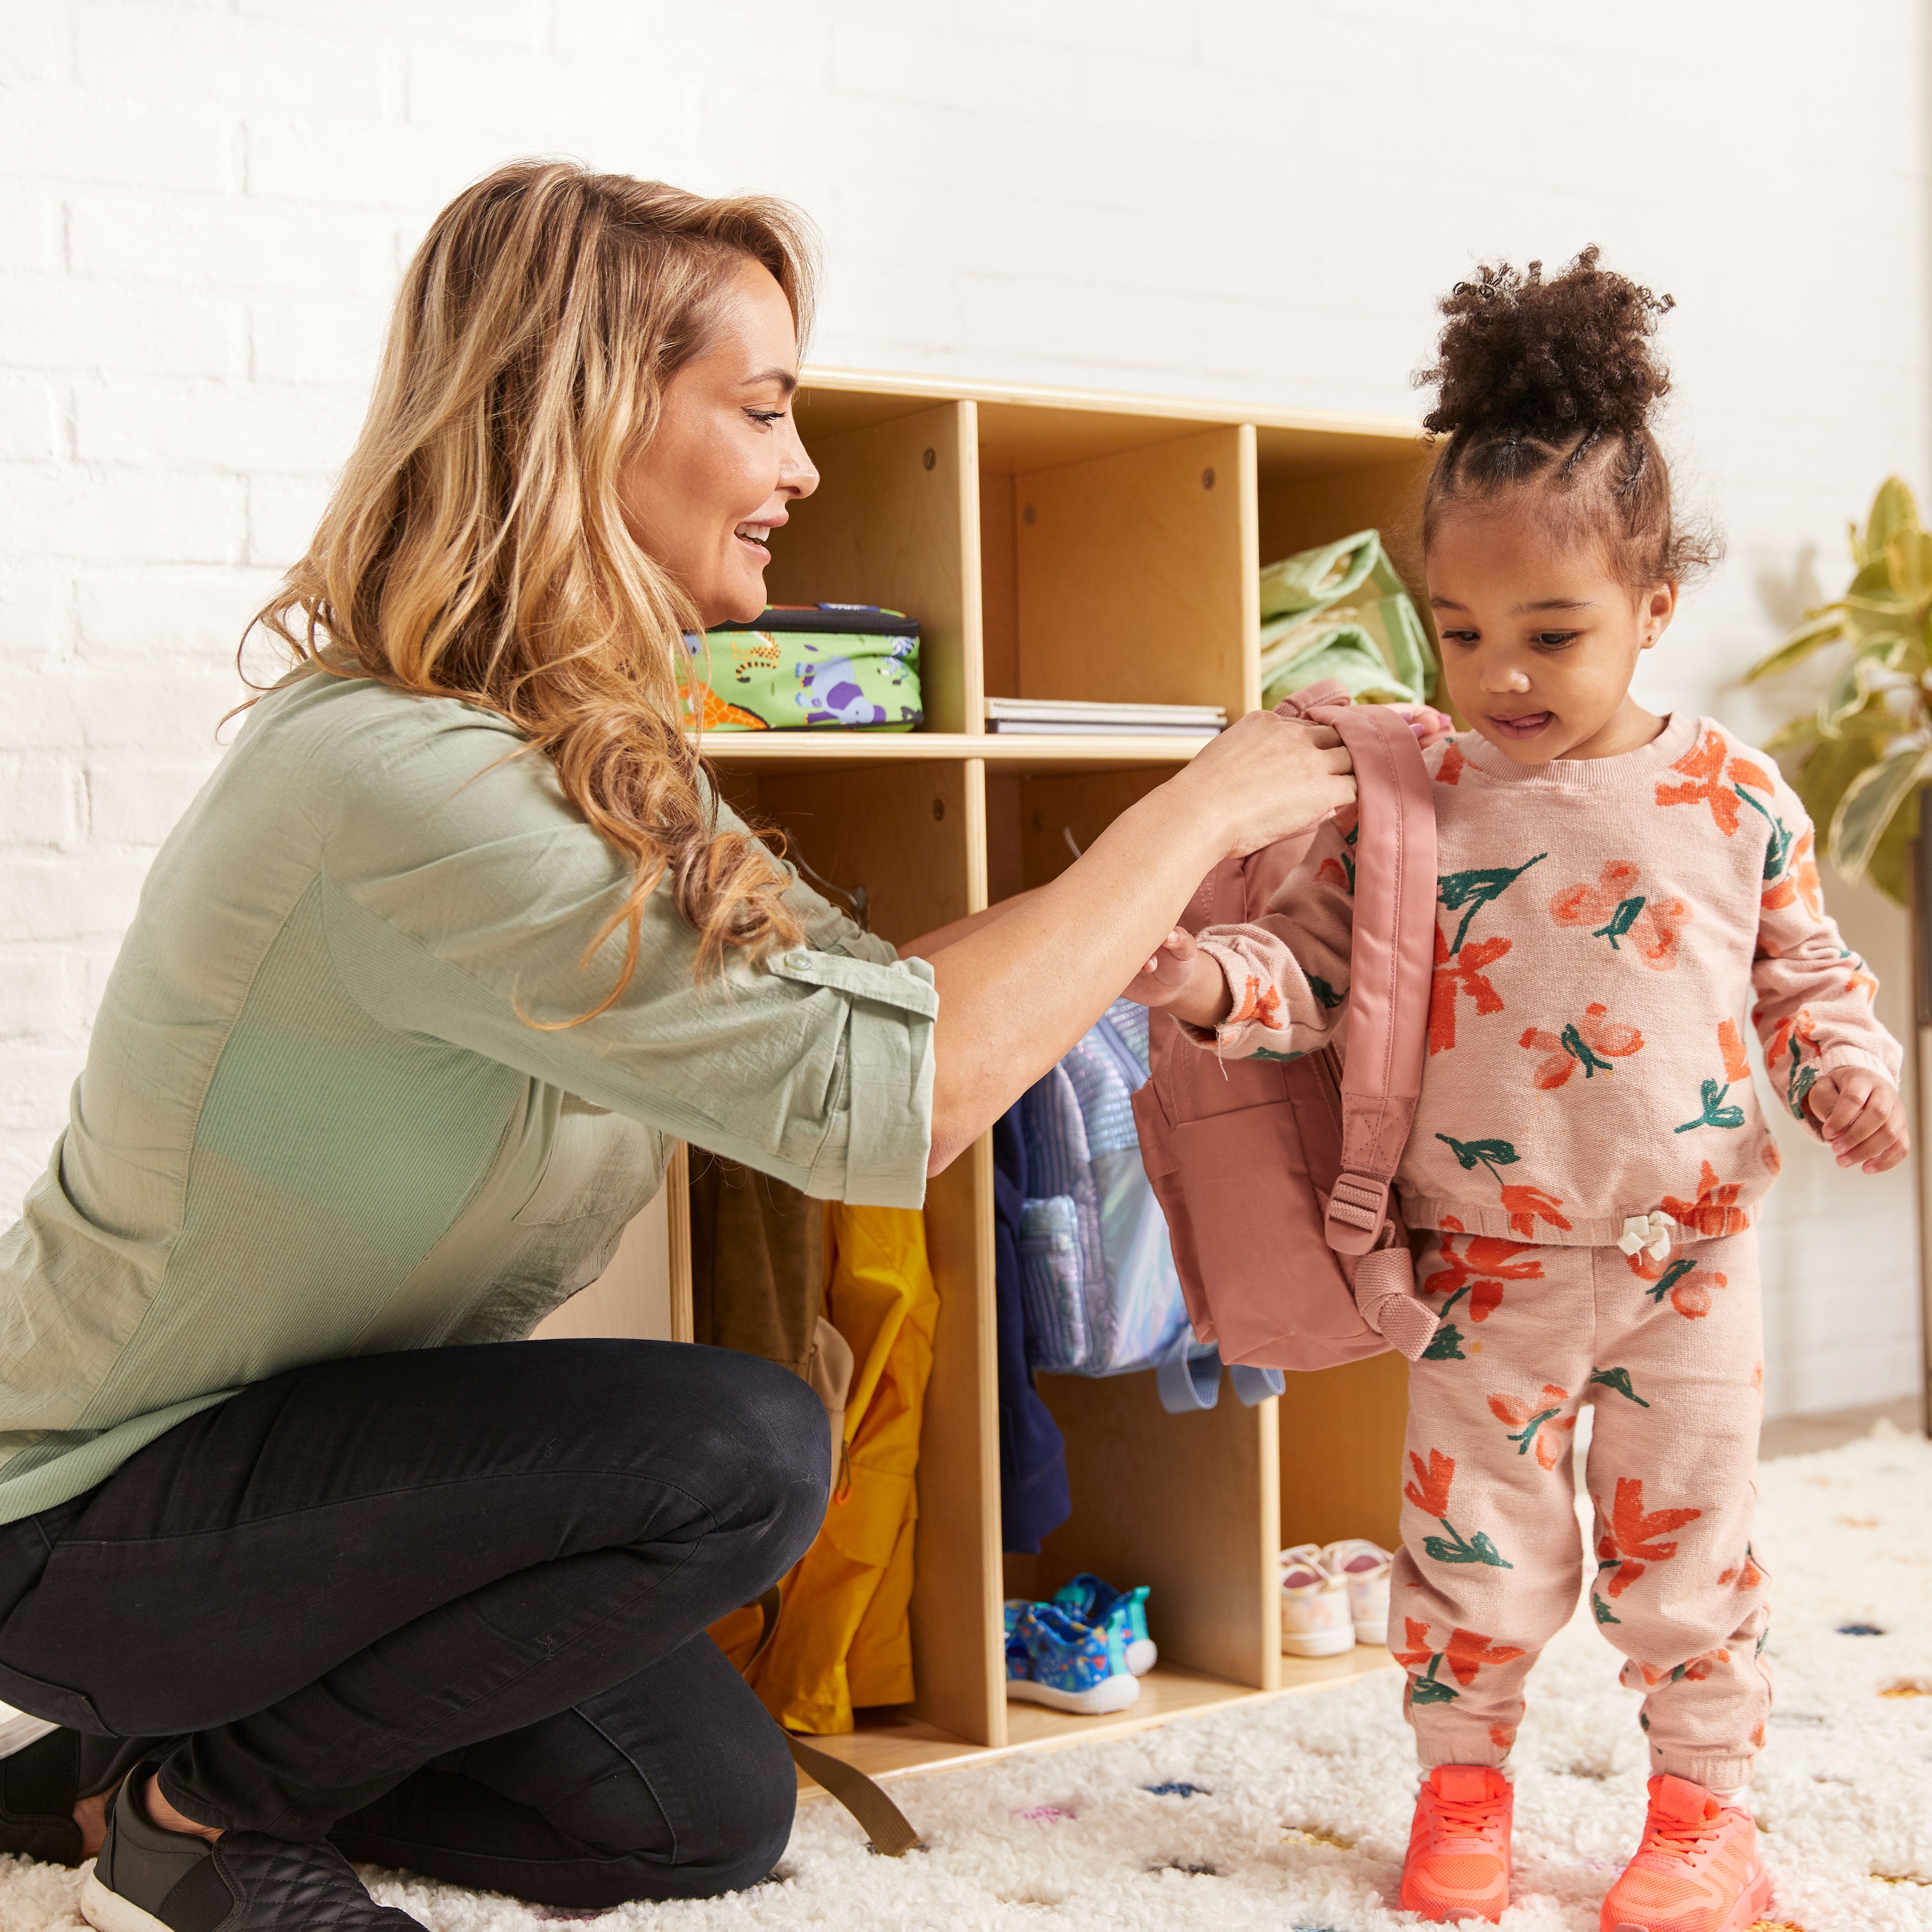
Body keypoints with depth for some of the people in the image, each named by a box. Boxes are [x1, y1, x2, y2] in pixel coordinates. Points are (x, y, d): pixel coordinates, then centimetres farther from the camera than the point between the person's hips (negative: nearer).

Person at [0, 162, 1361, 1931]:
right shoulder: (391, 777, -32)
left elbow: (863, 974, 6)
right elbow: (887, 1093, -33)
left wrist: (1154, 921, -8)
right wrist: (1197, 812, -22)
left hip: (315, 1444, 9)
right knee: (734, 1449, -28)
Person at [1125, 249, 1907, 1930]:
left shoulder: (1732, 798, -3)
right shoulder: (1411, 798, -5)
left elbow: (1807, 970, 7)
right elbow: (1316, 960, -3)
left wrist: (1848, 1072, -10)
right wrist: (1212, 980, -21)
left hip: (1694, 1253, 0)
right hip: (1492, 1260, 0)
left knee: (1687, 1532, 10)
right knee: (1474, 1536, 7)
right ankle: (1463, 1792, 28)